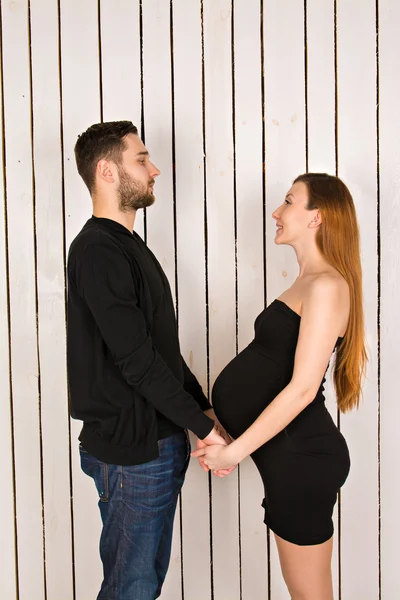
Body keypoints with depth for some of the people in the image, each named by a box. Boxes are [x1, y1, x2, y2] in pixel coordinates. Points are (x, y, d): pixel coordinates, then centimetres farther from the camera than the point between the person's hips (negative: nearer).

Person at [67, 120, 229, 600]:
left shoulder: (128, 246, 14)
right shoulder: (98, 251, -18)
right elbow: (136, 360, -22)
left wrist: (203, 407, 10)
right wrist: (204, 427, -15)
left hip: (157, 441, 9)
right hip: (131, 448, -9)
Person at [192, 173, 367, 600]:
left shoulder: (326, 285, -16)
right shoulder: (307, 283, 14)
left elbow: (302, 387, -21)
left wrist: (235, 451, -16)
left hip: (301, 457, -9)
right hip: (291, 455, 9)